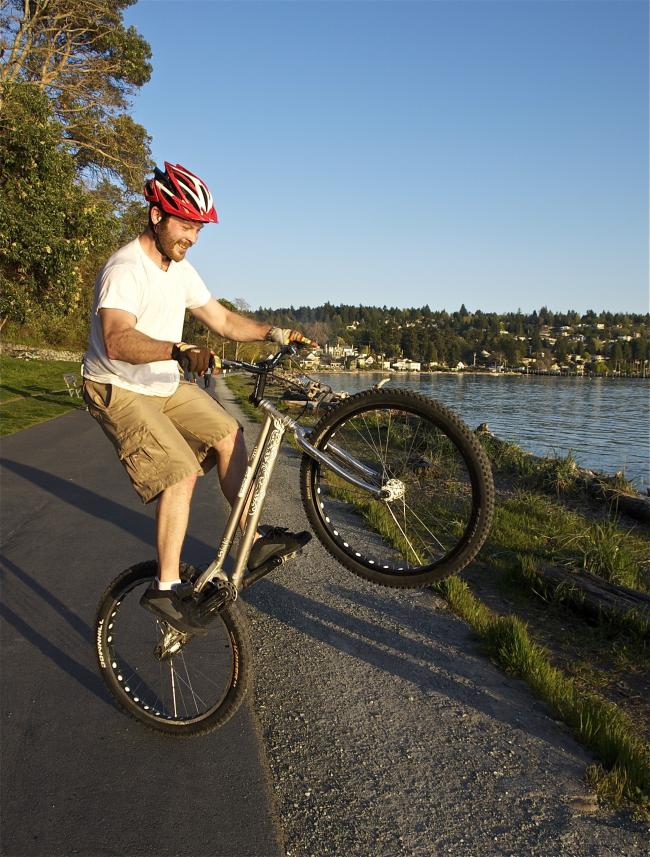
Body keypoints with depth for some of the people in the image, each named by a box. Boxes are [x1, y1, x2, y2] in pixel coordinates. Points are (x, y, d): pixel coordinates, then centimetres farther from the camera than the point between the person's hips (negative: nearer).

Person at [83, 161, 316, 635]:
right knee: (181, 473, -20)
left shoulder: (180, 269, 3)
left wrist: (275, 333, -2)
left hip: (165, 383, 9)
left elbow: (223, 319, 10)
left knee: (229, 433, 6)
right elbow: (117, 341, -42)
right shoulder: (126, 269, -25)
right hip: (119, 390, -9)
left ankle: (255, 541, 14)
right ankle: (167, 587, -9)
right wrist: (180, 351, -57)